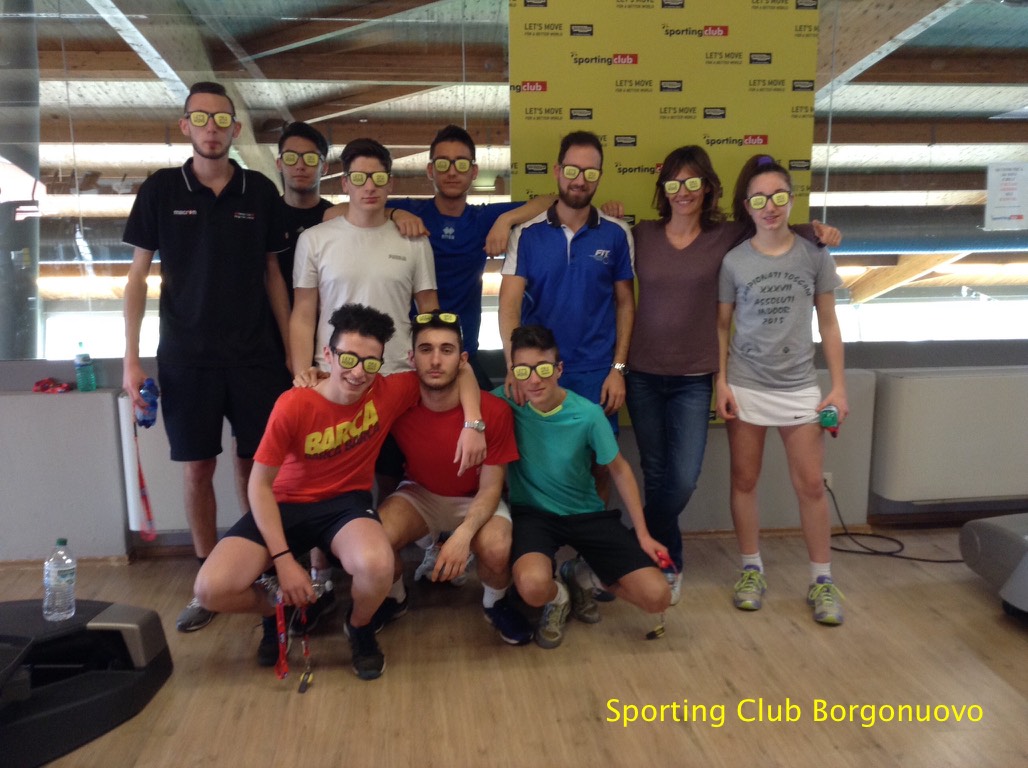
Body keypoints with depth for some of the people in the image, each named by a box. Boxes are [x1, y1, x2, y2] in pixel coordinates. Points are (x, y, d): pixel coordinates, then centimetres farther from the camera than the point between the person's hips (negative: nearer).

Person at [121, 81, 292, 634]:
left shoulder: (260, 192, 5)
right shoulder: (161, 189, 2)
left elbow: (272, 274, 10)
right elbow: (138, 275, 4)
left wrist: (292, 350, 5)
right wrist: (131, 359, -3)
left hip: (255, 354, 1)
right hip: (186, 356, 0)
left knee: (255, 463, 5)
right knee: (197, 468, 4)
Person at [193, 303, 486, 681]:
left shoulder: (389, 393, -14)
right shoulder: (294, 405, -19)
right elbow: (260, 484, -12)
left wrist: (472, 423, -21)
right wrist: (283, 559, -17)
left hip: (346, 503, 0)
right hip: (285, 505, 0)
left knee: (377, 565, -36)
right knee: (212, 589, -22)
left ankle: (359, 628, 3)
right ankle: (278, 610, 15)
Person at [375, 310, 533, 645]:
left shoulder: (494, 410, -24)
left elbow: (490, 487, -18)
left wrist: (463, 534, -34)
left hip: (475, 500, -1)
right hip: (420, 493, 2)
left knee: (497, 551, -32)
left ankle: (495, 604, 7)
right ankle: (395, 599, 10)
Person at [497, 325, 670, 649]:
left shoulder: (588, 414, -16)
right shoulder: (506, 402, -15)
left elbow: (619, 469, -2)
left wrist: (642, 533, 0)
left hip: (587, 514, 1)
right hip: (533, 512, -1)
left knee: (657, 597, -12)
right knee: (533, 587, -36)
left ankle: (582, 575, 17)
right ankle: (558, 597, 5)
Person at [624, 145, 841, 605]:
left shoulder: (730, 236, 1)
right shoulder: (640, 236, 3)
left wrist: (817, 233, -5)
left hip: (694, 380, -1)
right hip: (643, 376, 1)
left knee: (683, 479, -6)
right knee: (656, 476, 9)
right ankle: (666, 563, 30)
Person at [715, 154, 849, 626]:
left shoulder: (814, 256, 0)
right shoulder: (733, 261, -3)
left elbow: (828, 325, 4)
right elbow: (722, 326, 2)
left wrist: (838, 386, -1)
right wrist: (721, 382, -6)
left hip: (800, 386, 0)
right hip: (745, 386, 0)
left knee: (810, 485, 4)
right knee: (744, 481, 8)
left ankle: (821, 581, 17)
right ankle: (751, 570, 24)